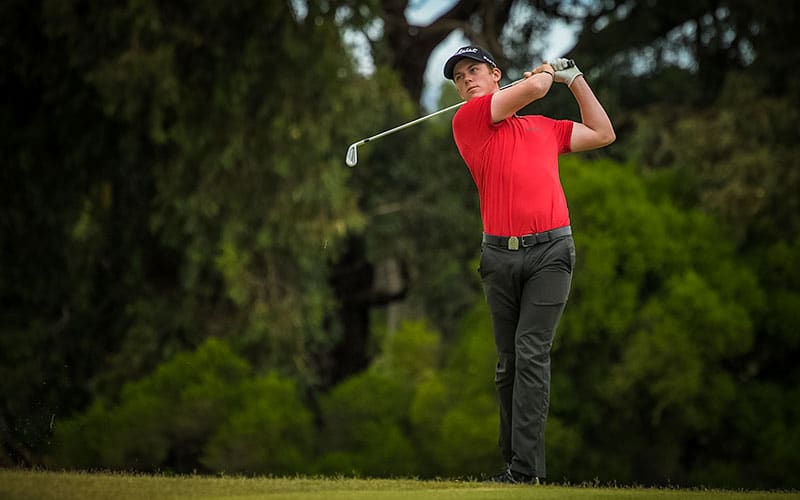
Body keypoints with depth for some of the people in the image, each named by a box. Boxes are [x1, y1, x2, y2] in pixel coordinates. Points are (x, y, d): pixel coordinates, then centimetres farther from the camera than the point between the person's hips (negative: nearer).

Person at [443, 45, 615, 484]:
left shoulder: (544, 127, 20)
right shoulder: (467, 119, 6)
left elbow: (602, 134, 32)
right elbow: (533, 87, -2)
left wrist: (574, 79, 31)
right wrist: (547, 72, 19)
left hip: (550, 250, 0)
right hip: (499, 254, 0)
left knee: (531, 353, -11)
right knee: (508, 362, 4)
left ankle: (525, 468, -16)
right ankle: (515, 460, 12)